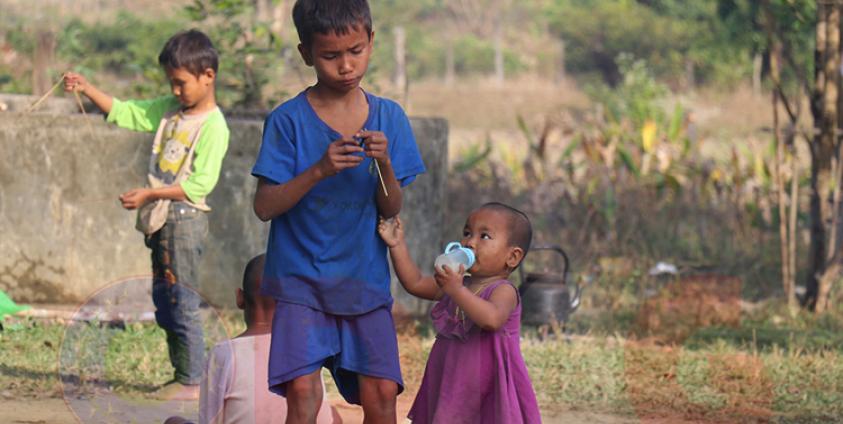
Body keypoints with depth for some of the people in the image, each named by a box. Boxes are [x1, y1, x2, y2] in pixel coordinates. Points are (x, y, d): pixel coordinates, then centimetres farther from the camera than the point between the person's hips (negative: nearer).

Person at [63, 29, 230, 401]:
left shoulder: (213, 126, -13)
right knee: (164, 303, 11)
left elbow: (200, 183, -19)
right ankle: (181, 376, 17)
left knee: (182, 302, -9)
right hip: (161, 217, 9)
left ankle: (191, 382, -6)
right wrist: (87, 89, 6)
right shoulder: (168, 109, 12)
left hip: (186, 217, -9)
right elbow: (124, 112, 18)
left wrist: (150, 194, -19)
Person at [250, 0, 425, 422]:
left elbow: (392, 210, 3)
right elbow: (264, 206, -10)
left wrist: (384, 163, -17)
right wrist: (319, 170, -24)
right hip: (301, 276, -3)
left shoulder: (388, 117, 3)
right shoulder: (289, 119, -6)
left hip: (365, 277, 3)